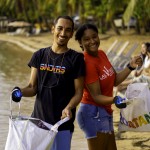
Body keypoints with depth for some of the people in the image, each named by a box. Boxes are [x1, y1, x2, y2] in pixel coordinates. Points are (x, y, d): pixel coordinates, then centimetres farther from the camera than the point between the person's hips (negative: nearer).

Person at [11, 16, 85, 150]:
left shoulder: (76, 58, -2)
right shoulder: (39, 56, 9)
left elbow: (78, 92, -4)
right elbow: (33, 87, 8)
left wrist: (68, 108, -23)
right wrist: (20, 92, -13)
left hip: (62, 121, -3)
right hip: (38, 119, 4)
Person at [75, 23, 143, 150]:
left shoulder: (101, 54, 3)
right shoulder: (87, 63, -22)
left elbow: (115, 81, 13)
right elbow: (96, 96, -23)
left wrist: (131, 67, 3)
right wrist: (115, 100, -39)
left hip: (105, 112, 10)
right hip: (93, 114, -10)